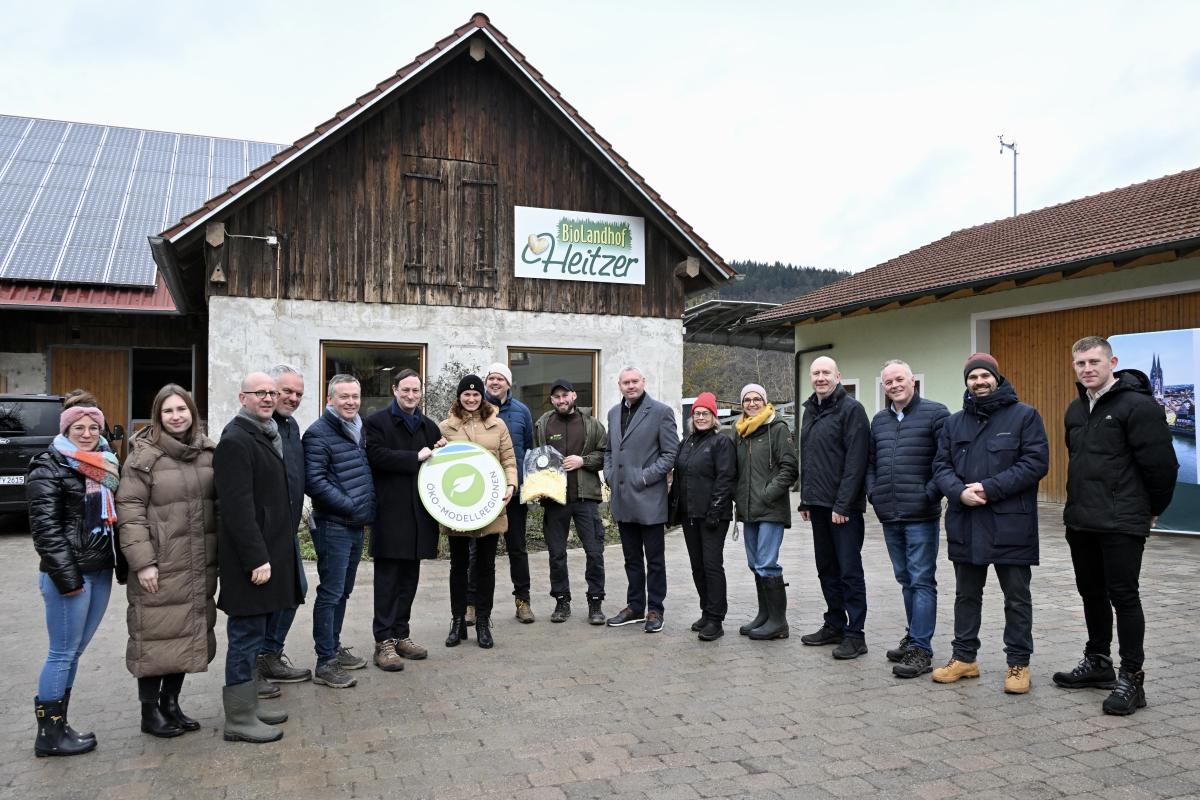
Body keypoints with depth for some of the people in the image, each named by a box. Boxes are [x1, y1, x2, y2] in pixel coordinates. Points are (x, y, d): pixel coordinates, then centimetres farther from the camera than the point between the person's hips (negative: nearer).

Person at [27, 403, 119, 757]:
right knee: (63, 653, 0)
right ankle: (49, 734, 11)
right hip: (69, 574, -7)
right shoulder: (49, 467, -7)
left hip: (101, 571, 7)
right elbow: (45, 527, -13)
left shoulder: (106, 465, 13)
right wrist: (67, 577, -17)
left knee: (74, 651, 13)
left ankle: (58, 724, 22)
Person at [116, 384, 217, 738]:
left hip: (200, 566, 5)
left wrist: (221, 553, 10)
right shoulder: (144, 456, -7)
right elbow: (129, 511, -10)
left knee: (190, 634, 13)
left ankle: (171, 702, 28)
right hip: (160, 566, -5)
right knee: (157, 635, 2)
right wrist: (142, 562, -15)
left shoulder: (208, 452, 8)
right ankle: (150, 712, 18)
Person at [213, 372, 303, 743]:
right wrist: (257, 558, -23)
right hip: (251, 556, -10)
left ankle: (248, 706, 27)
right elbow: (238, 506, -21)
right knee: (247, 635, -2)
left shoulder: (267, 436, 16)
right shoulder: (235, 441, -15)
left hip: (268, 550, 10)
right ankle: (239, 720, 8)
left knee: (253, 634, 16)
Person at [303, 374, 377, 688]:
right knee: (330, 593, -3)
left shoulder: (358, 431, 14)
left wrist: (367, 511, 11)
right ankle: (325, 663, 4)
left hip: (357, 526, 8)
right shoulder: (318, 433, -12)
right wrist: (351, 506, -18)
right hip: (333, 526, -8)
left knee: (342, 592, 17)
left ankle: (334, 647, 29)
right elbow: (315, 482, -19)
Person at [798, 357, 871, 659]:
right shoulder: (810, 411, 16)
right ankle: (834, 625, 25)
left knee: (849, 570, -2)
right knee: (827, 569, 14)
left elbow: (856, 461, -16)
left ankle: (855, 634, 5)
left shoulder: (851, 409, -9)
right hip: (818, 505, 8)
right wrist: (805, 500, 15)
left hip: (844, 507, -8)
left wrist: (843, 504, -20)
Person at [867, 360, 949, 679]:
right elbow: (870, 462, 21)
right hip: (889, 516, 7)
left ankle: (921, 650, 1)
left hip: (921, 515, -6)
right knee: (906, 580, 16)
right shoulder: (879, 420, 14)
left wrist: (931, 494, -14)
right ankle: (914, 636, 28)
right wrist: (873, 492, 8)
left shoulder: (935, 413, -5)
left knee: (921, 581, -3)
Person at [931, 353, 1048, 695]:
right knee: (966, 595, 14)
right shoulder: (954, 422, 11)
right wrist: (960, 492, -13)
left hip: (1010, 523, -4)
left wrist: (989, 488, -18)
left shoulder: (1024, 415, -3)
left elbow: (1035, 462, -11)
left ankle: (1019, 663, 20)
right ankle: (964, 657, 26)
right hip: (965, 524, 4)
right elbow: (941, 465, 7)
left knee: (1017, 597, 8)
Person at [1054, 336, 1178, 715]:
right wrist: (1083, 501, 19)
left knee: (1123, 596, -2)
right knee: (1092, 593, 16)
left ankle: (1131, 679, 8)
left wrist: (1153, 509, -2)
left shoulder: (1137, 405, -13)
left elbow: (1161, 463, -13)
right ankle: (1097, 662, 30)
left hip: (1121, 524, -8)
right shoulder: (1076, 410, 12)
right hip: (1080, 521, 8)